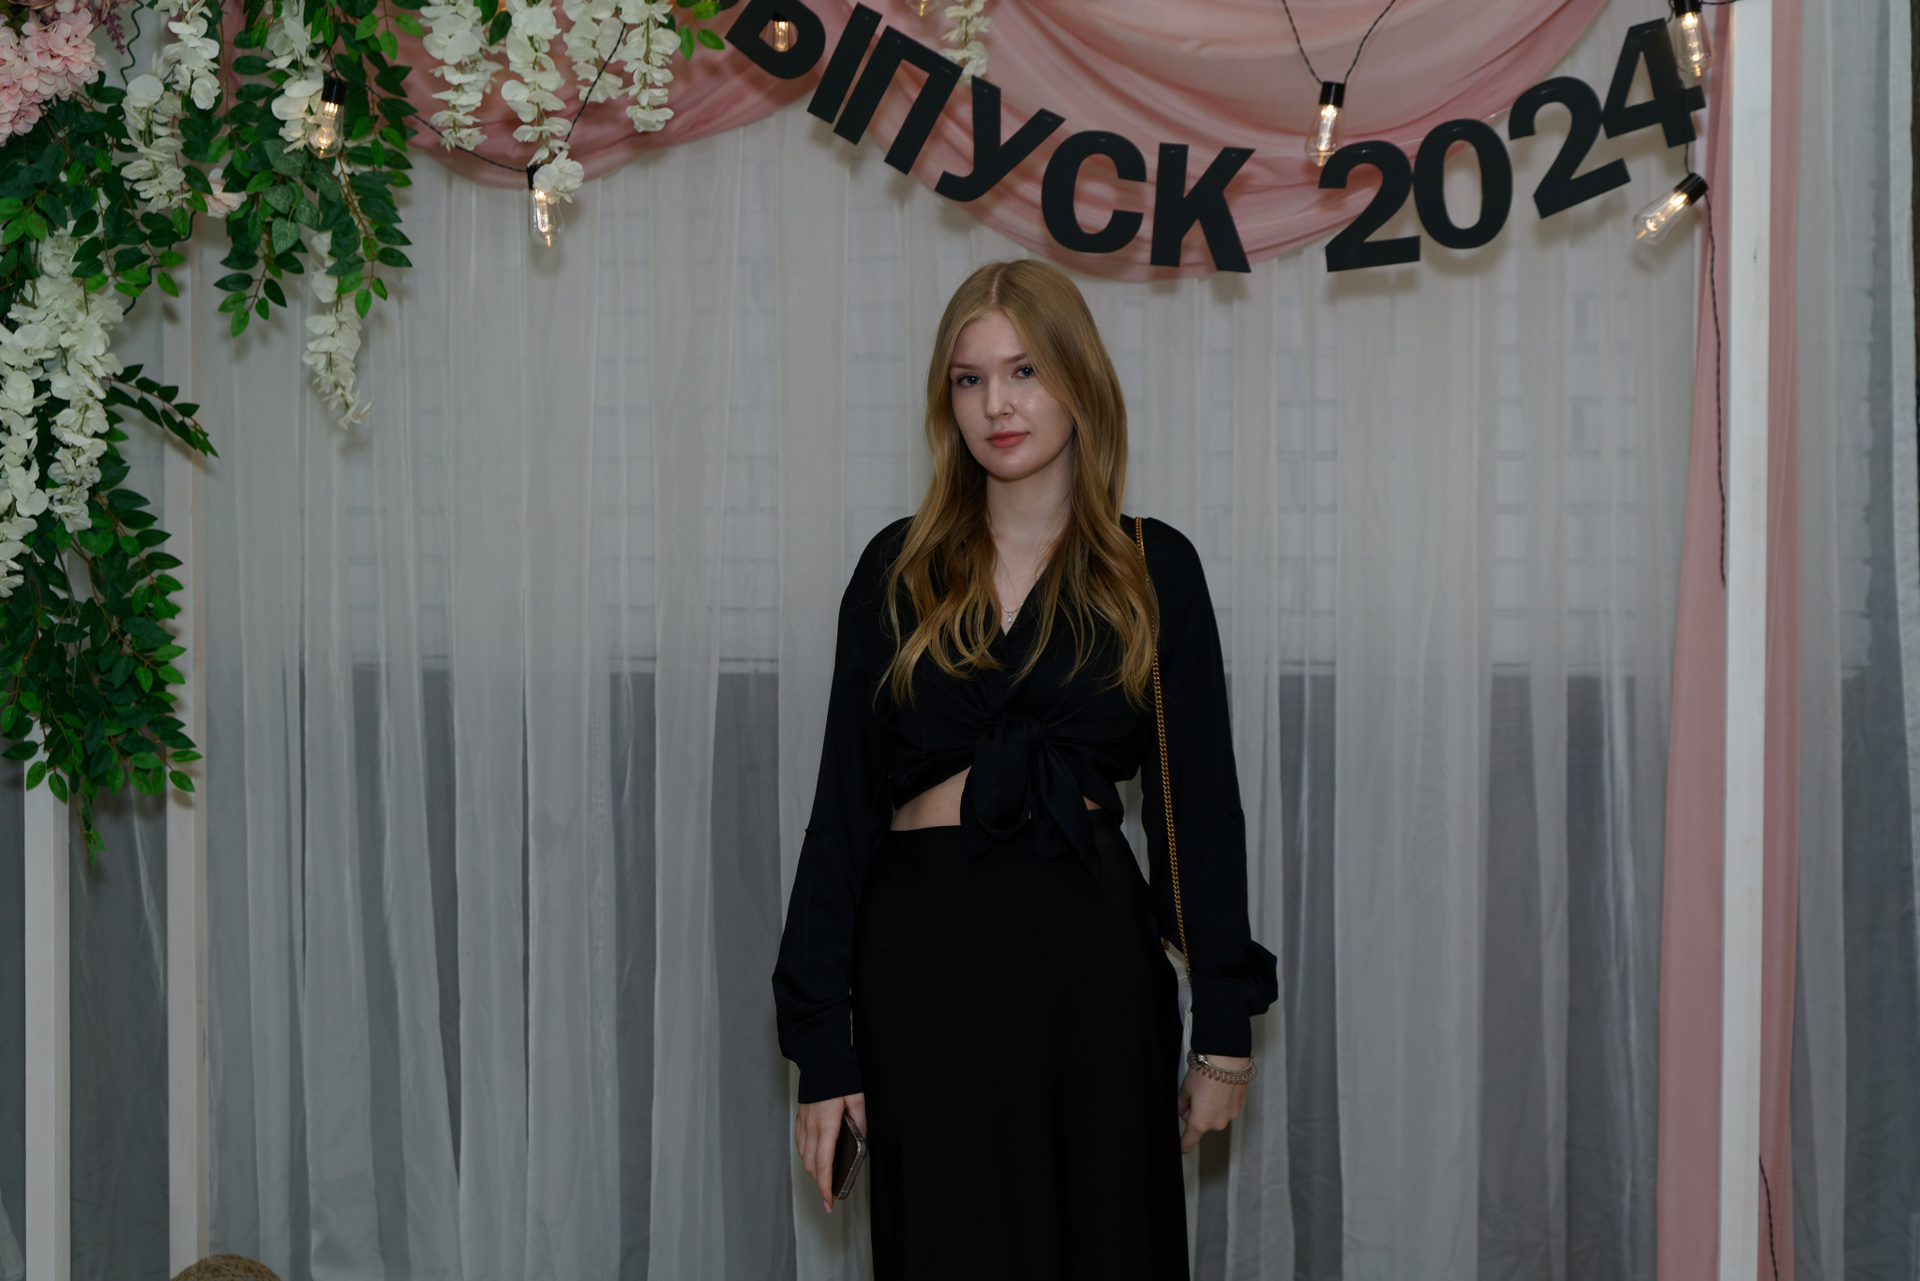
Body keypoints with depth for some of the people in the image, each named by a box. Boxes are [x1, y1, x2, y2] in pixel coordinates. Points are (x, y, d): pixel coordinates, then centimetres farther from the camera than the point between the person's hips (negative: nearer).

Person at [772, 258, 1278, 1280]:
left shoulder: (1153, 570, 4)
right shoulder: (899, 570, 5)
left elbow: (1200, 802, 4)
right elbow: (842, 806, 4)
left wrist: (1225, 1030, 0)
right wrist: (820, 1043, -1)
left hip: (1092, 946, 0)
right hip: (926, 961, 0)